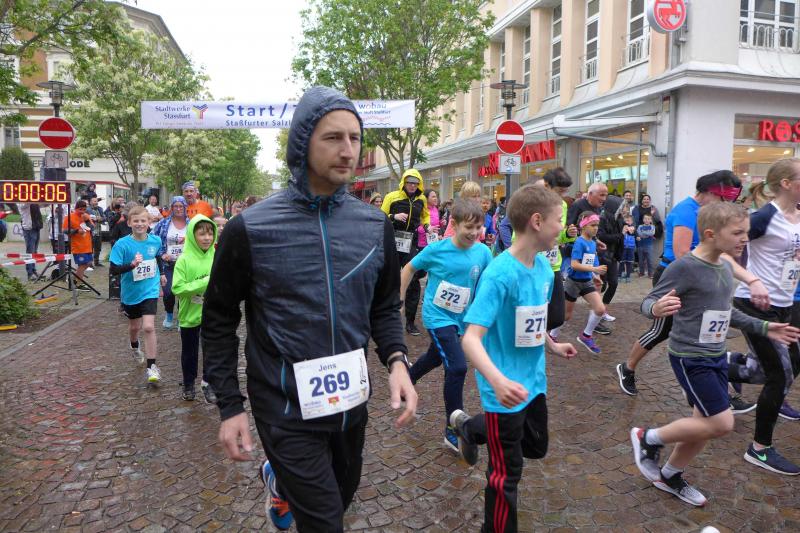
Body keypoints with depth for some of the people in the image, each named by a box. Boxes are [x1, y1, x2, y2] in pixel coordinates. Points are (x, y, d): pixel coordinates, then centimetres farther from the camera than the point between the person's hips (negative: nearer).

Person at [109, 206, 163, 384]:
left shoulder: (156, 241, -6)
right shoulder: (122, 244, -16)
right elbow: (113, 269, -20)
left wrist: (160, 275, 23)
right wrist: (132, 264, -35)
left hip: (150, 291, 0)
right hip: (130, 292, 0)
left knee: (148, 327, -15)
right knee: (134, 326, 21)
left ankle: (151, 366, -6)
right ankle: (135, 348, 54)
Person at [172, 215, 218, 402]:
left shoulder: (216, 257, -7)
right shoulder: (184, 260, -14)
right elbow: (177, 288, -19)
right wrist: (204, 283, -25)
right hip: (190, 314, -1)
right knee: (189, 351, 17)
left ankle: (207, 383, 29)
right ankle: (189, 384, 37)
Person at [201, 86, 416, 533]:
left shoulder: (376, 226, -3)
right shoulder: (251, 229, -13)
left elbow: (385, 308, 6)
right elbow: (219, 322, -3)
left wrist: (397, 361, -11)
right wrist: (230, 406, -6)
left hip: (351, 402, 5)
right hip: (288, 411, -4)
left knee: (341, 497, 27)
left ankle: (281, 480, 55)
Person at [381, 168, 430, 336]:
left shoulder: (421, 199, 8)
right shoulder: (392, 197, -2)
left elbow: (425, 215, 26)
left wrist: (426, 225, 7)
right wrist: (394, 217, -16)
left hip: (411, 244, 2)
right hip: (393, 243, -2)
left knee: (413, 282, -1)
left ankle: (410, 322, 8)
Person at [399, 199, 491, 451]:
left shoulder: (482, 253, -10)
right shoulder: (436, 250, -16)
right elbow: (409, 269, -2)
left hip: (460, 319, 5)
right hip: (437, 317, -5)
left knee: (435, 358, 26)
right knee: (457, 367, -16)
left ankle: (407, 378, 60)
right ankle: (453, 431, -1)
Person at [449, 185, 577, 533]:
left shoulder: (543, 267, -1)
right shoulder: (499, 274, -26)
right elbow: (471, 338, -32)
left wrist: (552, 346, 25)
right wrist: (498, 380, -47)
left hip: (534, 380, 8)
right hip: (506, 390, -8)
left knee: (536, 447, 27)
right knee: (507, 472, 9)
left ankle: (468, 427, 43)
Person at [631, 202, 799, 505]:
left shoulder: (725, 267, 5)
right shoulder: (685, 267, -20)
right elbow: (648, 302, -20)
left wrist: (763, 328, 17)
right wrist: (657, 308, -43)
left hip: (716, 357, 8)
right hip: (690, 358, -8)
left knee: (706, 425, 13)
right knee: (722, 424, -8)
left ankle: (670, 476, 32)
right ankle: (649, 438, 10)